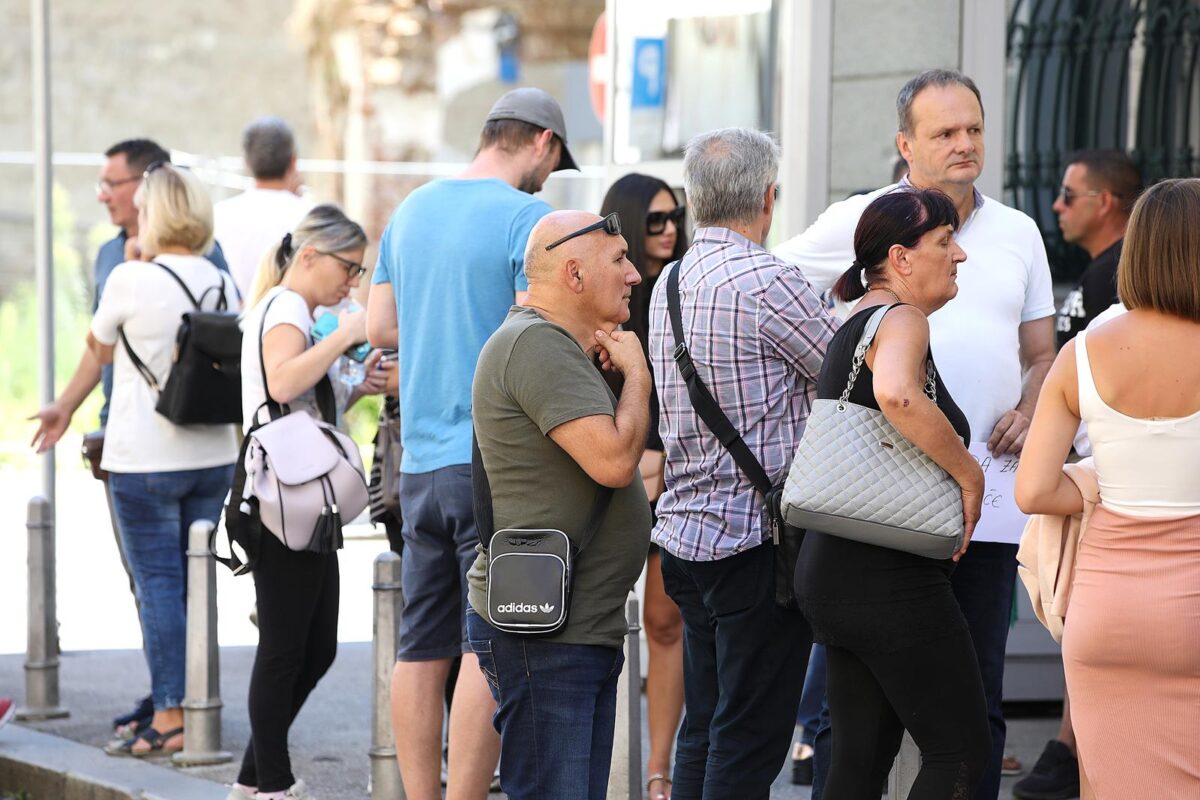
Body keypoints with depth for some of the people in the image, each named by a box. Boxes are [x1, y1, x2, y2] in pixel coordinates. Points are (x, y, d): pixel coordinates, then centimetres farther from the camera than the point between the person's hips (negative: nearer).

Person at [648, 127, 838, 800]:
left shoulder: (672, 282, 11)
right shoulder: (767, 282, -16)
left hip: (686, 533, 8)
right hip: (758, 533, -8)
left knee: (704, 729, 14)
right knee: (751, 738, -4)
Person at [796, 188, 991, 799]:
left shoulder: (852, 325, 18)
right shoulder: (901, 319, -13)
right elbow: (896, 393, -36)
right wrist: (970, 473, -24)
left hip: (833, 576, 10)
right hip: (892, 579, -10)